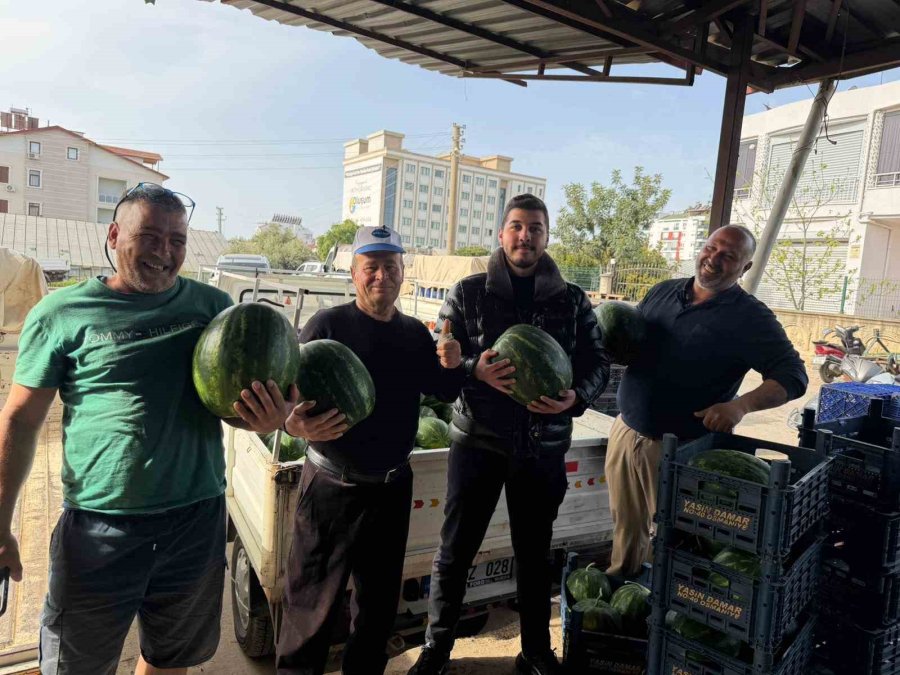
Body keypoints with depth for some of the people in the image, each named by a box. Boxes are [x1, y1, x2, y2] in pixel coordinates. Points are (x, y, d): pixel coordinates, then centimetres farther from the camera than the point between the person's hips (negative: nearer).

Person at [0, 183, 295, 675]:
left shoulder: (212, 306, 1)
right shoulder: (62, 313, -5)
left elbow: (235, 400, 6)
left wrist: (267, 417, -17)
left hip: (199, 518, 3)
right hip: (99, 524, -2)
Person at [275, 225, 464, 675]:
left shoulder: (414, 333, 5)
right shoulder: (327, 325, -11)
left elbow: (444, 392, 13)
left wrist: (452, 365, -9)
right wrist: (295, 423, -38)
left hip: (392, 486, 5)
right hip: (332, 486, -5)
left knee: (380, 598, 22)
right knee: (314, 603, 7)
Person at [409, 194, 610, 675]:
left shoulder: (573, 301, 3)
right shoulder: (468, 293, -1)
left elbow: (597, 363, 3)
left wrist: (575, 397, -18)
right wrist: (476, 369, -25)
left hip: (543, 447, 2)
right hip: (478, 440, -1)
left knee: (535, 553, 17)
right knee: (454, 551, 9)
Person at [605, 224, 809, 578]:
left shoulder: (750, 318, -9)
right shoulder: (663, 292, 6)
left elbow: (793, 376, -10)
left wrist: (740, 405, -27)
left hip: (681, 447, -4)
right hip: (625, 431, 5)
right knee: (626, 525, 18)